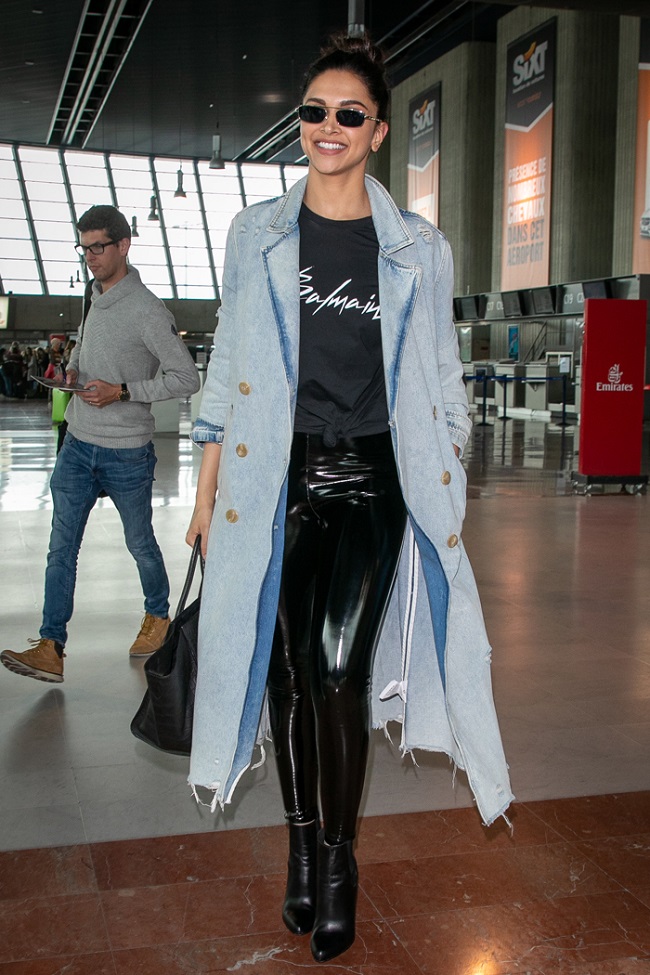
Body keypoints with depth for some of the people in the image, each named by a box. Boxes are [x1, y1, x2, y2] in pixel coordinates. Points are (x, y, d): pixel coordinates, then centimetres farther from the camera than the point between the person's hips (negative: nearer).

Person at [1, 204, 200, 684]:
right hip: (78, 445, 6)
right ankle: (52, 648, 1)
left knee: (140, 543, 12)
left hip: (127, 452, -6)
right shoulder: (96, 297, 8)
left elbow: (187, 377, -16)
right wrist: (73, 367, 6)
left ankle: (159, 615, 36)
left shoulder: (147, 310, -15)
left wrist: (122, 392, -19)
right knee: (62, 548, 0)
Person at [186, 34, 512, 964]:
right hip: (277, 476, 2)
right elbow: (227, 365, 9)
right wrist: (210, 487, 6)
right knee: (287, 669, 6)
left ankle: (339, 858, 10)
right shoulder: (256, 232, 8)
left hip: (373, 478, -1)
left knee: (340, 669, -12)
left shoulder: (420, 249, 6)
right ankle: (302, 844, 26)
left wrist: (446, 497, 3)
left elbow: (441, 380, 9)